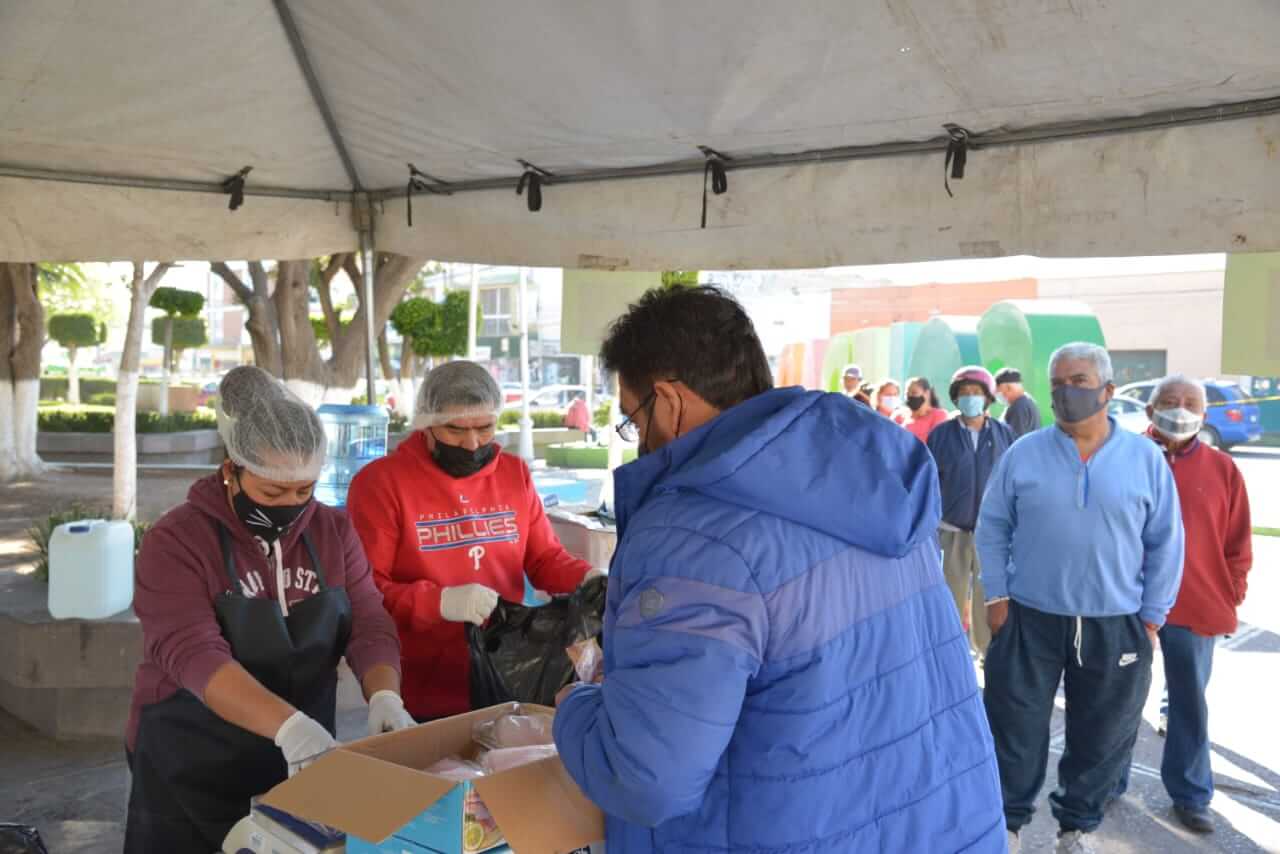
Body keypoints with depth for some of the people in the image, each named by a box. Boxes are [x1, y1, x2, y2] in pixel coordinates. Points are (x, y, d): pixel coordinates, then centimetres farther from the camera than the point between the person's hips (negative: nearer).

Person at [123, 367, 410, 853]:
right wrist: (288, 724, -39)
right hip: (192, 774, -4)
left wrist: (384, 696, -27)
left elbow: (370, 626, -6)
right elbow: (195, 655, -26)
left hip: (305, 766, 4)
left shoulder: (334, 531, 0)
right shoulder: (176, 541, -14)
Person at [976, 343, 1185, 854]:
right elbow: (992, 529, 4)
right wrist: (996, 598, -2)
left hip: (1116, 627, 1)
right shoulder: (1022, 454, -2)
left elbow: (1165, 544, 3)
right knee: (1015, 731, 7)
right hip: (1029, 620, 0)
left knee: (1100, 737, 13)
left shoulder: (1145, 458, -1)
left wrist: (1151, 618, 1)